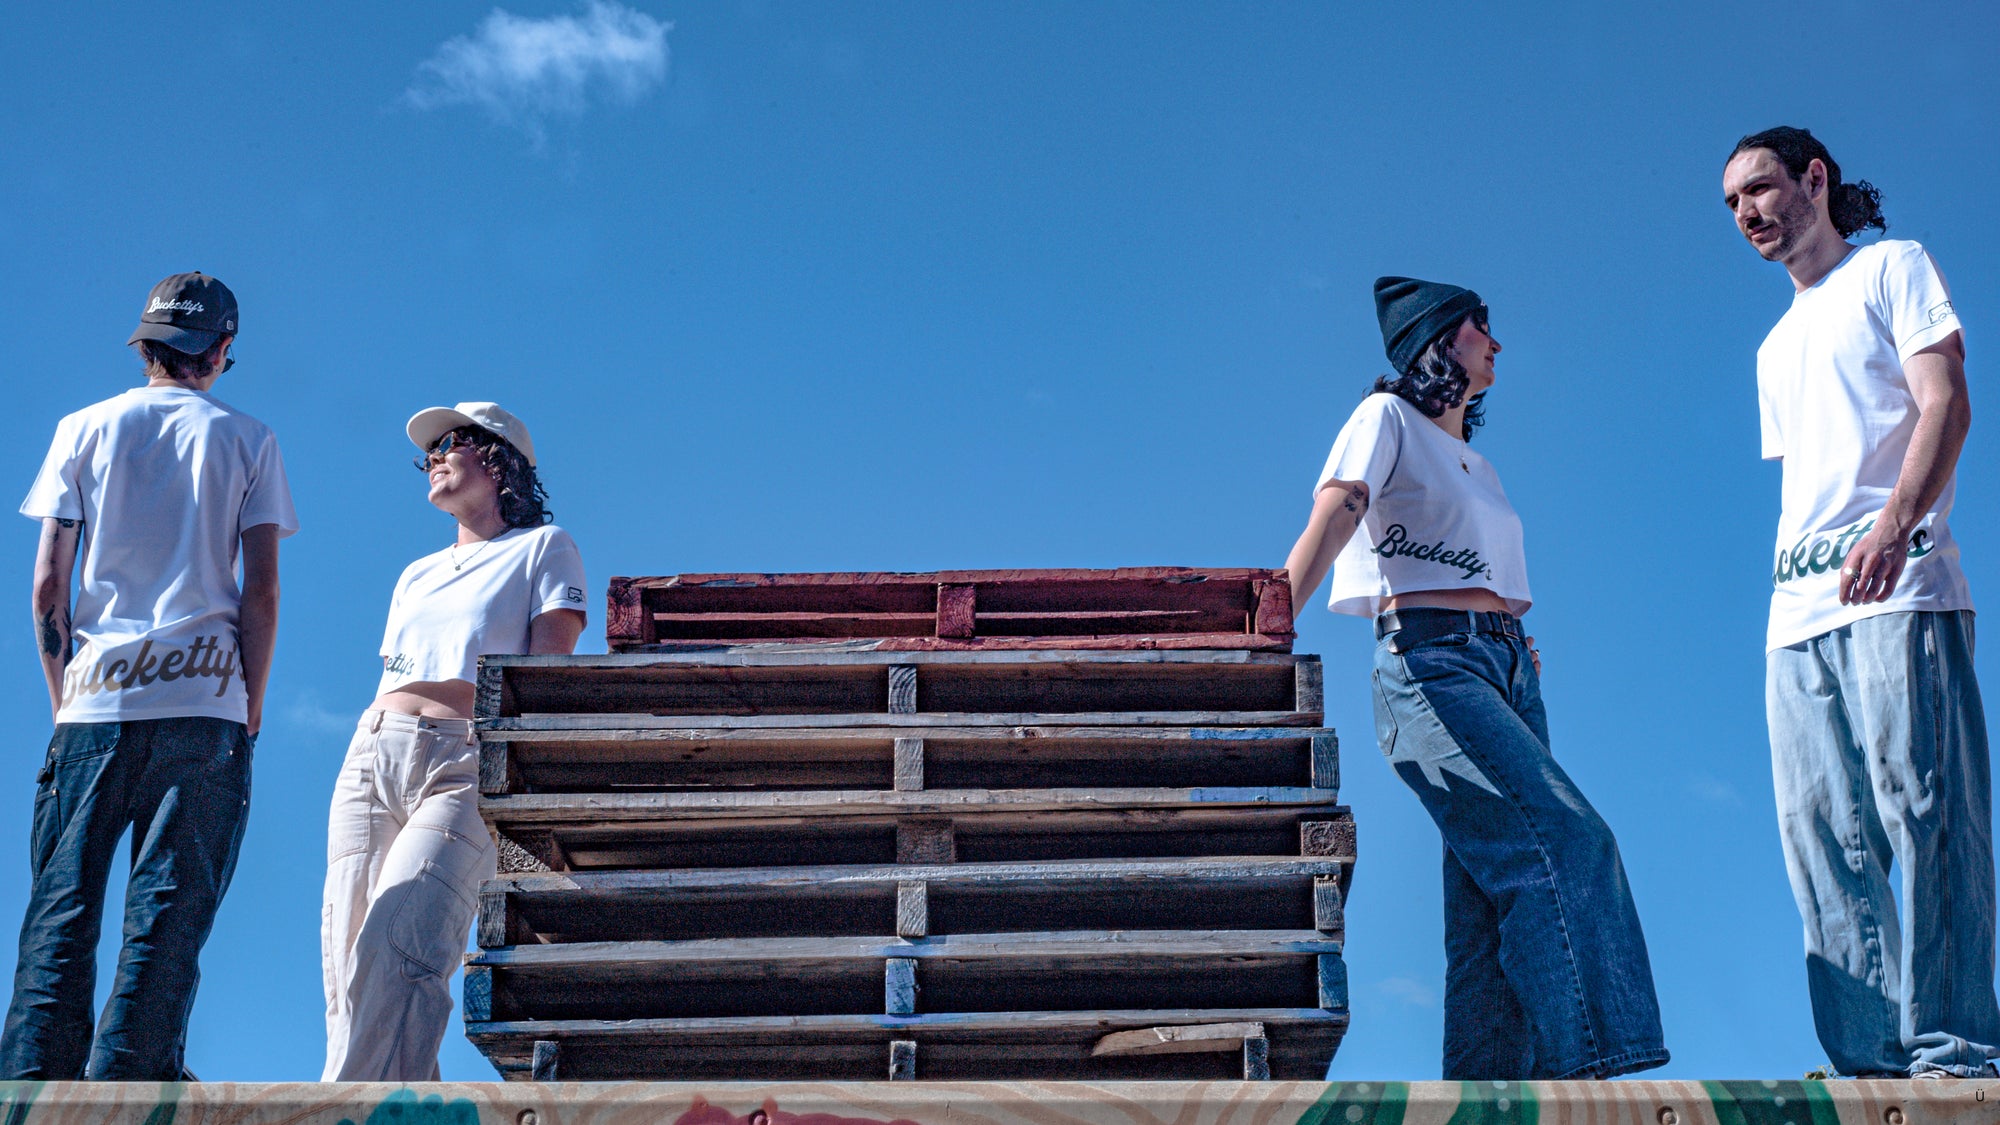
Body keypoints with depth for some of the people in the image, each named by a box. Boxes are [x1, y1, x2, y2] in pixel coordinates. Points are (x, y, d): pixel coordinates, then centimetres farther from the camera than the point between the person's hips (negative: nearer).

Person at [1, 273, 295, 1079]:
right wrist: (251, 708, 7)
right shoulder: (247, 440, 9)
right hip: (203, 707, -1)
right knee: (167, 920, -4)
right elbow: (260, 589, 1)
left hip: (93, 705, 1)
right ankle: (122, 1096, -11)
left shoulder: (84, 429, 11)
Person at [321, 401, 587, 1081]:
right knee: (347, 966, -9)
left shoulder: (543, 548, 12)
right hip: (370, 756, 6)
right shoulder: (416, 575, 30)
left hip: (466, 766, -6)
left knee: (394, 953, -25)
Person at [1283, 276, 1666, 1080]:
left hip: (1505, 670, 8)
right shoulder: (1388, 418, 5)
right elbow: (1333, 517, -10)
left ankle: (1487, 1081, -5)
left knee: (1497, 891, -2)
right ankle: (1581, 1061, -26)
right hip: (1430, 665, -8)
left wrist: (1516, 644, 8)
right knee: (1565, 841, -22)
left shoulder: (1474, 464, 28)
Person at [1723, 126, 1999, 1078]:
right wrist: (1796, 587, 12)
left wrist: (1895, 525, -22)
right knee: (1823, 840, -2)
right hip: (1797, 609, 7)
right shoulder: (1776, 347, 29)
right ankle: (1874, 1059, -2)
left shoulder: (1892, 269, 9)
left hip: (1894, 591, -7)